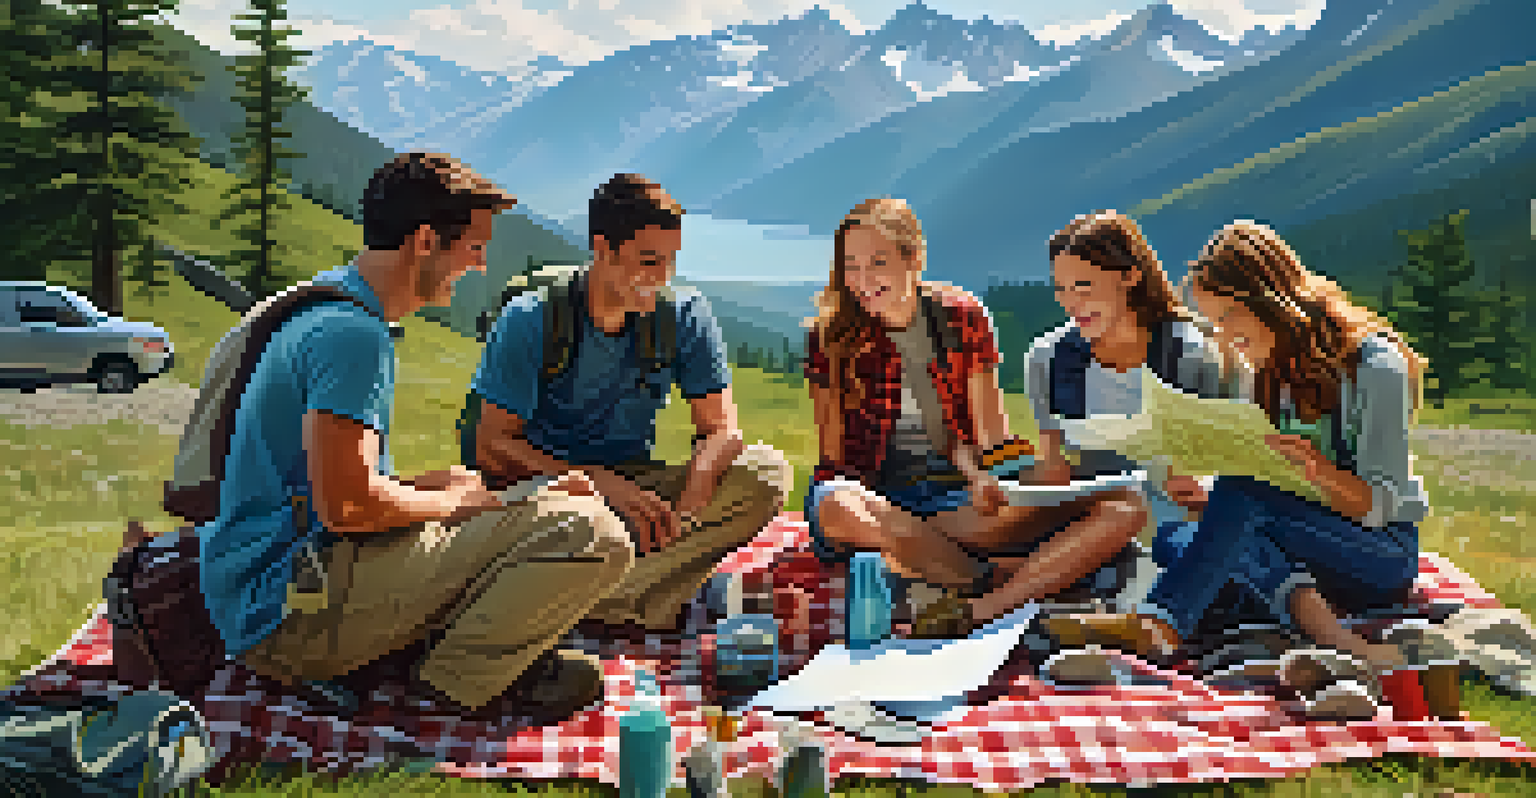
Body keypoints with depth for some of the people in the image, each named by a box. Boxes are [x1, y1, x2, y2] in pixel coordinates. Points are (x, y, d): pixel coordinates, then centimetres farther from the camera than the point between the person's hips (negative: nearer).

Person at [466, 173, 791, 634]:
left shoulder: (686, 315, -4)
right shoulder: (531, 320, -13)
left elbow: (721, 431, -7)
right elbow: (491, 445, -17)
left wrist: (684, 506, -30)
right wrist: (599, 482, -31)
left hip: (633, 487, 4)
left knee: (767, 473, -23)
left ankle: (621, 602, -31)